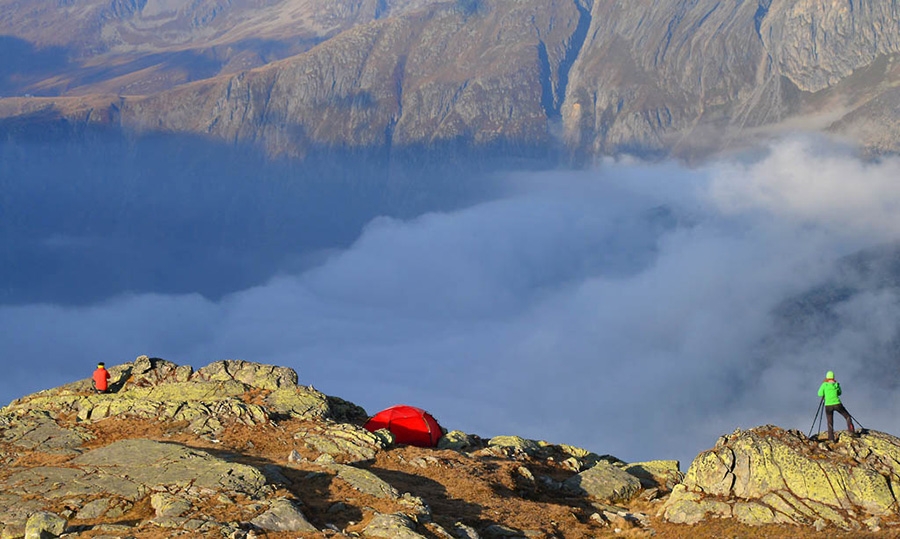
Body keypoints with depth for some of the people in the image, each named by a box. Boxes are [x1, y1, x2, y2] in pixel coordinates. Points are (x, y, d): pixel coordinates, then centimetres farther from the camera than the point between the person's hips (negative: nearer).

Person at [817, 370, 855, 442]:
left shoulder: (824, 385, -3)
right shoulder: (837, 385, 4)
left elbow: (820, 394, 3)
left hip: (828, 406, 0)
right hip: (837, 404, 0)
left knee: (830, 423, 7)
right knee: (847, 416, 19)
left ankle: (831, 438, -2)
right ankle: (851, 431, 6)